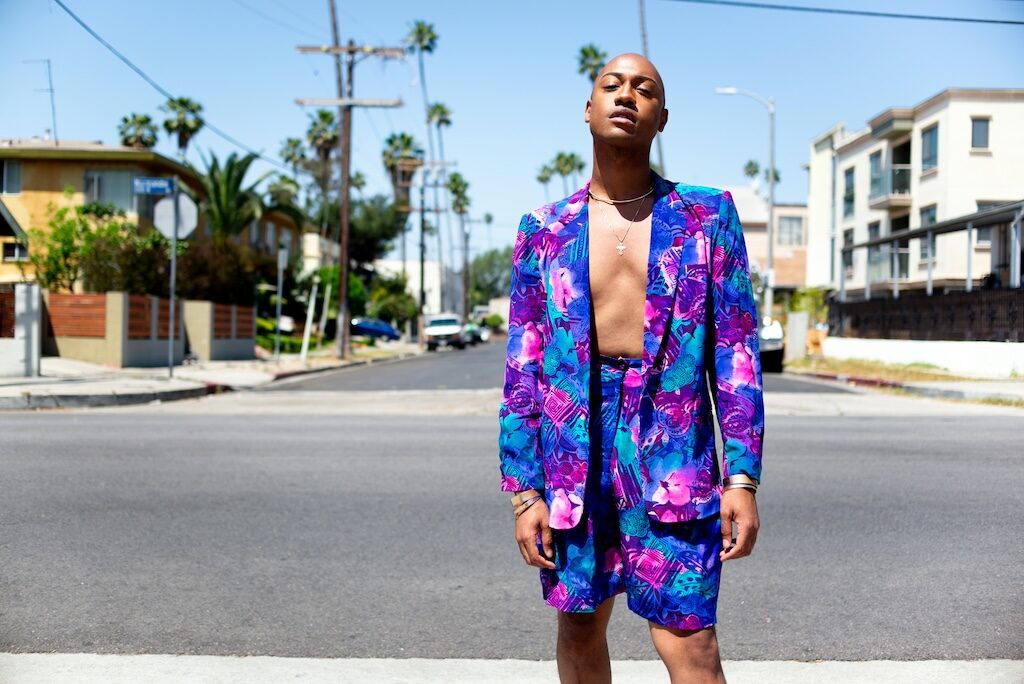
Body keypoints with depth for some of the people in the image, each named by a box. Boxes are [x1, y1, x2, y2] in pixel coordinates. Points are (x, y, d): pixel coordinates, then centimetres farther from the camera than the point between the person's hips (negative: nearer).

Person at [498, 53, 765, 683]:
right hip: (572, 445, 2)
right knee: (580, 628, 14)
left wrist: (742, 479, -6)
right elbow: (522, 371, 7)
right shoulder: (544, 229, 7)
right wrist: (525, 491, 2)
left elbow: (737, 355, 1)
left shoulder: (708, 215, 4)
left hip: (673, 449, -2)